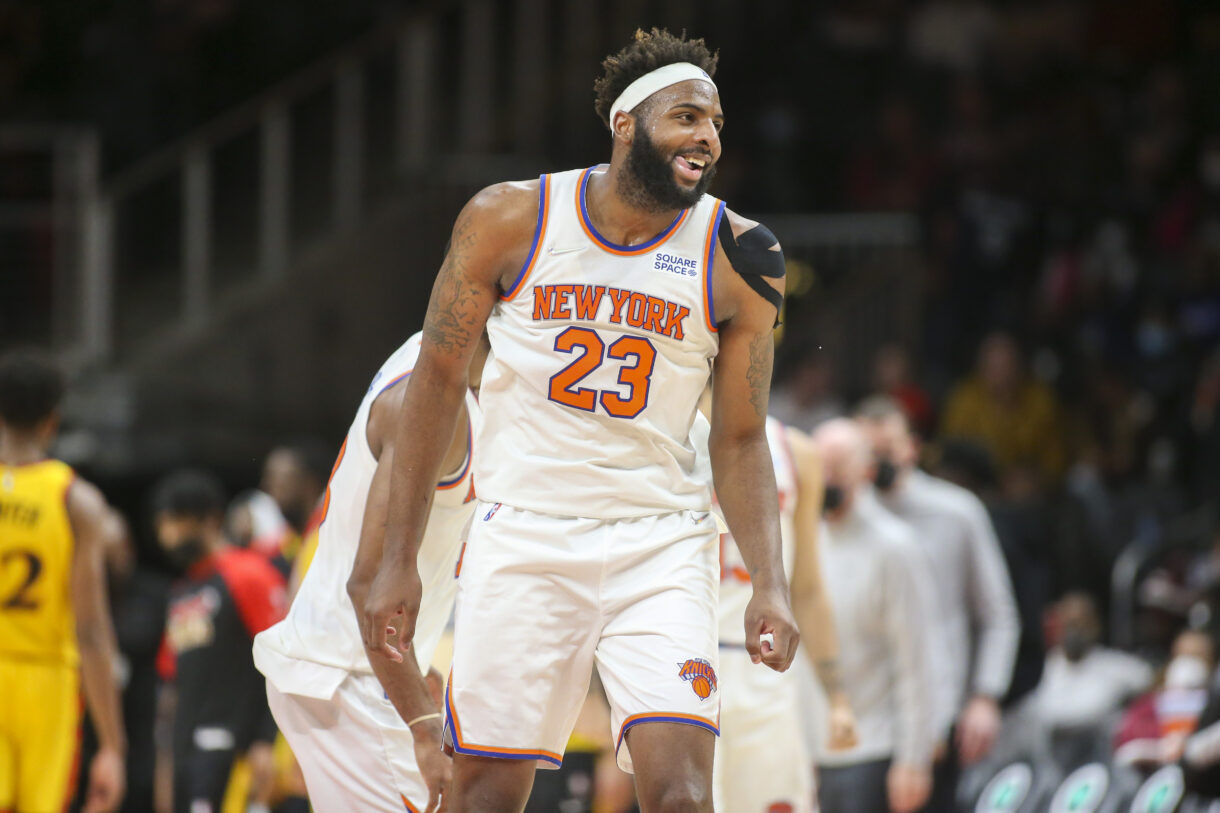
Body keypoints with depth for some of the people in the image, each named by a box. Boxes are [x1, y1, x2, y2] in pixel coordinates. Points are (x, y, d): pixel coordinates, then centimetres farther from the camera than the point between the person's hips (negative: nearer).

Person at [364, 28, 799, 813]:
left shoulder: (736, 259, -2)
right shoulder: (510, 220, -4)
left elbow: (740, 442, 4)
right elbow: (438, 379, 4)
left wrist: (770, 585, -10)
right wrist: (400, 561, 1)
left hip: (661, 546, 0)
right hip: (525, 535, 0)